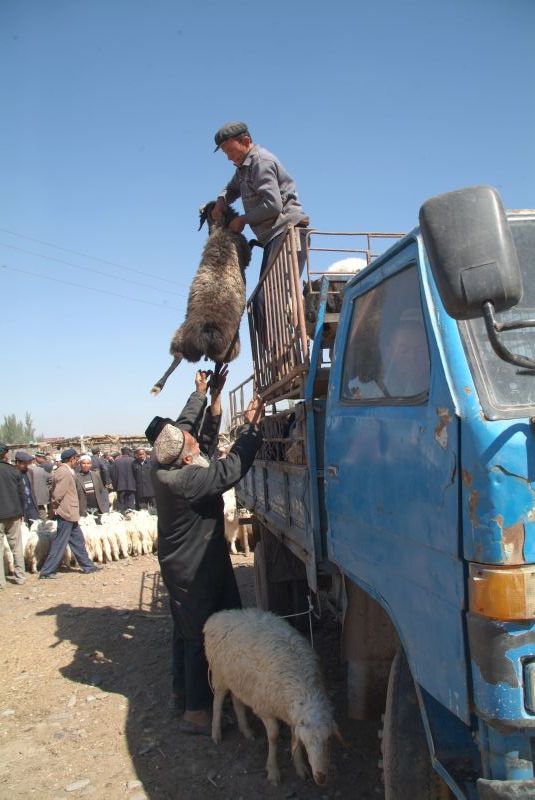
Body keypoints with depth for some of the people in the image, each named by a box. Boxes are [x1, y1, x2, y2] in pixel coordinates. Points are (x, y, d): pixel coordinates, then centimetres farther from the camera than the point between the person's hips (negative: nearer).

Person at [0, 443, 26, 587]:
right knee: (16, 547, 12)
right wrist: (21, 513, 13)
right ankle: (20, 576, 17)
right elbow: (20, 493, 4)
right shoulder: (14, 471, -1)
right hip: (14, 515, 3)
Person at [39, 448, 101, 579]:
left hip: (70, 514, 10)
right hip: (67, 513, -10)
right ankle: (47, 571, 6)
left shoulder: (65, 471, 11)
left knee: (78, 541, 16)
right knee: (59, 543, -2)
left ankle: (87, 565, 24)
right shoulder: (65, 473, -20)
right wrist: (56, 508, -9)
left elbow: (57, 493, 15)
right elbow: (57, 494, -24)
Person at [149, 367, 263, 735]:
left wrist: (207, 393, 13)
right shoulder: (187, 479, -31)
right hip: (194, 569, -9)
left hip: (183, 563, 9)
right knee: (199, 635, 0)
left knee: (187, 629, 21)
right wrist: (252, 428, -22)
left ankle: (182, 690, 37)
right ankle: (195, 712, 10)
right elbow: (231, 469, -29)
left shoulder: (163, 465, -5)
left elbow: (185, 422, 7)